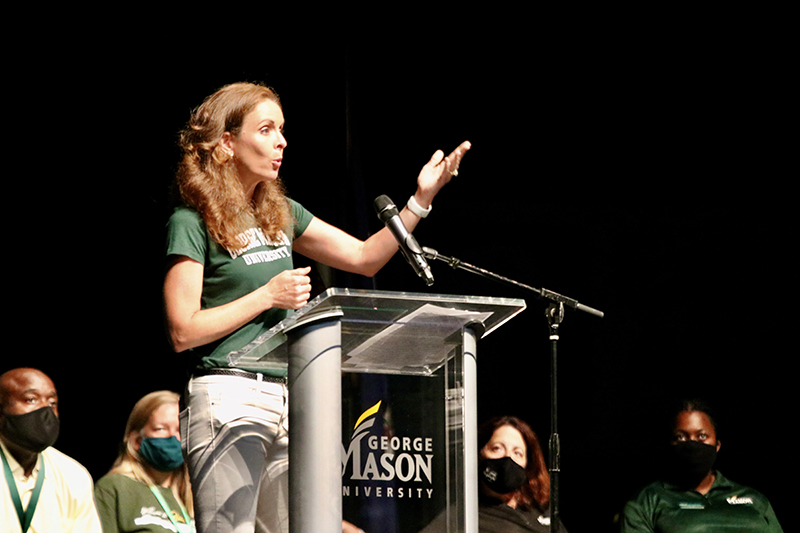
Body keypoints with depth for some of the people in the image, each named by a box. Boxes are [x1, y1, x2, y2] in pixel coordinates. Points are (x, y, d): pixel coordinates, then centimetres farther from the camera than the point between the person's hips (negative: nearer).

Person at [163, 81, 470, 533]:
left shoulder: (280, 214, 17)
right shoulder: (192, 223, -5)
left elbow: (364, 258, 19)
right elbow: (183, 331, -10)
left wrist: (421, 200, 8)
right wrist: (267, 296, -9)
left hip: (288, 399, 8)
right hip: (227, 397, -8)